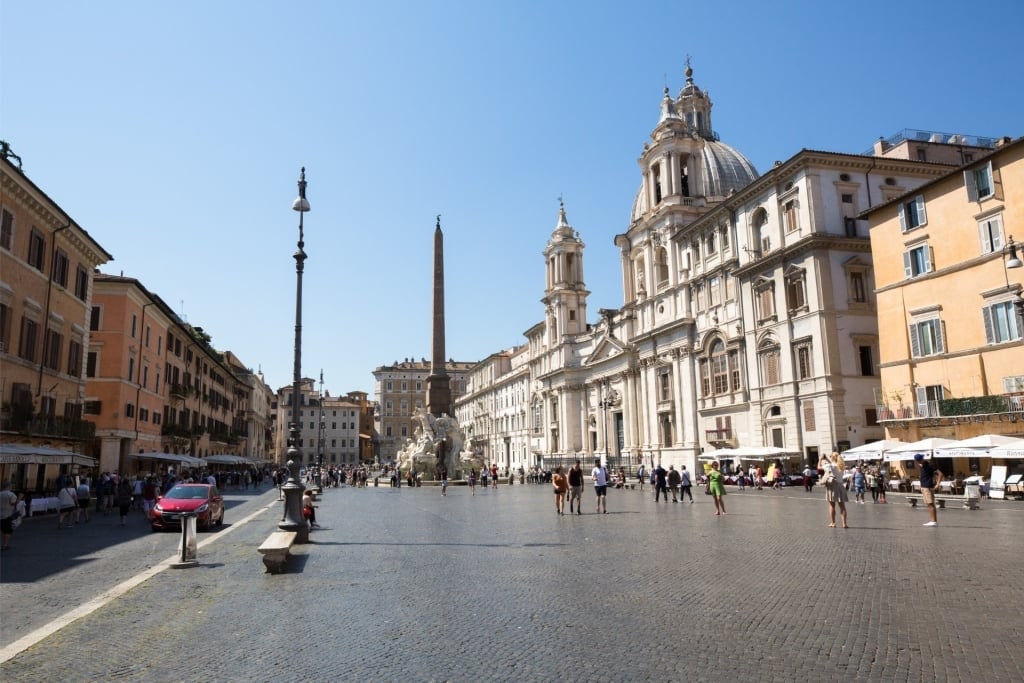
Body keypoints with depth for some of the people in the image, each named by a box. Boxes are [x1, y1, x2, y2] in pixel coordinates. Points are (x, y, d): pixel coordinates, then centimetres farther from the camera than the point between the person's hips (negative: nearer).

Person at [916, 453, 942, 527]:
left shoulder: (929, 465, -14)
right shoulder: (922, 465, 11)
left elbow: (940, 474, -17)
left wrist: (937, 484, -23)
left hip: (928, 487, -9)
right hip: (923, 486, 9)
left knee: (930, 504, -12)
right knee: (928, 504, 10)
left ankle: (934, 521, -14)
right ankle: (931, 521, 13)